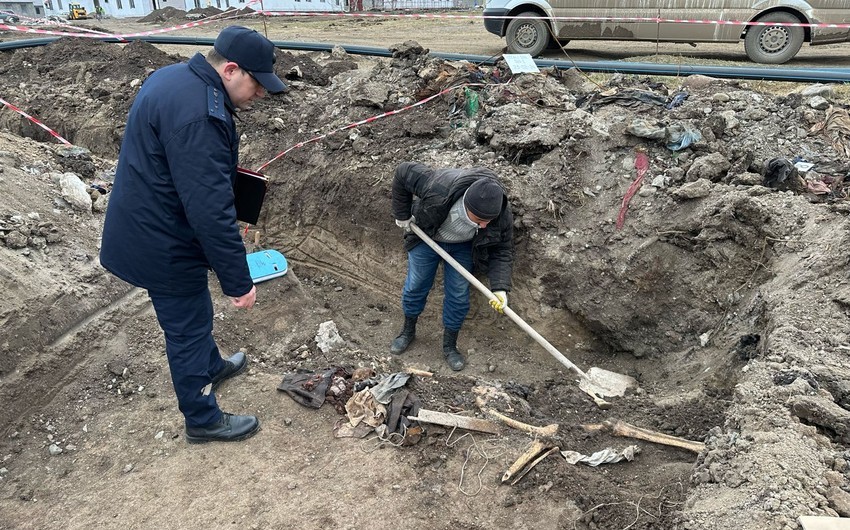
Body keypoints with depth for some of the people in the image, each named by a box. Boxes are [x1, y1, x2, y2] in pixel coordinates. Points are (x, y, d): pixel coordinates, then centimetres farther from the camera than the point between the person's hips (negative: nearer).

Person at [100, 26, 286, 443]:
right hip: (164, 244, -10)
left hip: (146, 229, 10)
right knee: (187, 328, 8)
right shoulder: (198, 113, -31)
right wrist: (238, 281, -25)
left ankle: (211, 367, 52)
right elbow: (211, 210, -32)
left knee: (193, 313, 28)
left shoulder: (176, 77, 4)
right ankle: (203, 420, 27)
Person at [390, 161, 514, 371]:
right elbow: (404, 172, -27)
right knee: (416, 286, 11)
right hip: (426, 236, -1)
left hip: (462, 246, 1)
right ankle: (408, 331, 38)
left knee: (458, 296, 4)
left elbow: (502, 253, -19)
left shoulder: (502, 215, -33)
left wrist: (500, 288, -32)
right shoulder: (439, 188, -44)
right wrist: (402, 214, -20)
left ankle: (450, 346, 25)